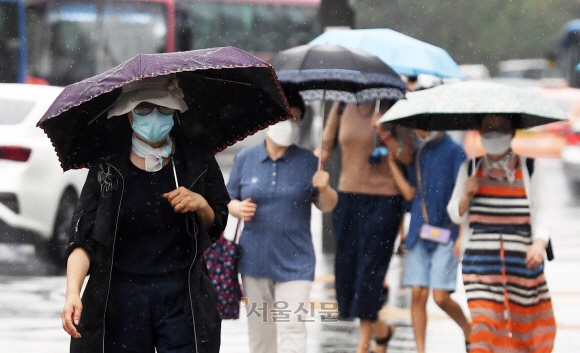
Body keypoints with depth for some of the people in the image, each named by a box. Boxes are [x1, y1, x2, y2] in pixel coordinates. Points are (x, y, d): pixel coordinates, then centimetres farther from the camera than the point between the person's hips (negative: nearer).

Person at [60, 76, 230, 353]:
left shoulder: (196, 161, 5)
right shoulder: (108, 167, -1)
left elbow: (217, 225, 16)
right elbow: (82, 238, -7)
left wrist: (200, 205, -7)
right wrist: (73, 293, -22)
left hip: (182, 298, 1)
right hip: (120, 297, -1)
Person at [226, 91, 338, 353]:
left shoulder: (307, 161, 0)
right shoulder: (245, 159, 4)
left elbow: (327, 206, 4)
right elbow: (228, 200, 10)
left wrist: (324, 189, -18)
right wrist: (237, 208, -13)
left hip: (295, 262, -2)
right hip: (254, 259, 2)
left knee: (292, 329, -13)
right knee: (259, 331, 11)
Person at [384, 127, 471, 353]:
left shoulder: (453, 151, -4)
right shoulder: (418, 154, 13)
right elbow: (410, 193, 5)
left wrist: (462, 235, -12)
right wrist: (391, 160, 1)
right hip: (419, 234, 5)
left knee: (441, 296, -9)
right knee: (417, 294, -1)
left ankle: (469, 332, 17)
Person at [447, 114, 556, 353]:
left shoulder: (528, 169, 3)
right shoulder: (470, 170, 8)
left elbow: (540, 215, 0)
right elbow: (456, 215, 12)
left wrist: (539, 244, -18)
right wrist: (467, 194, -8)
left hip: (521, 259, 0)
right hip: (481, 259, 0)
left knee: (527, 322, 6)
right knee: (483, 320, -14)